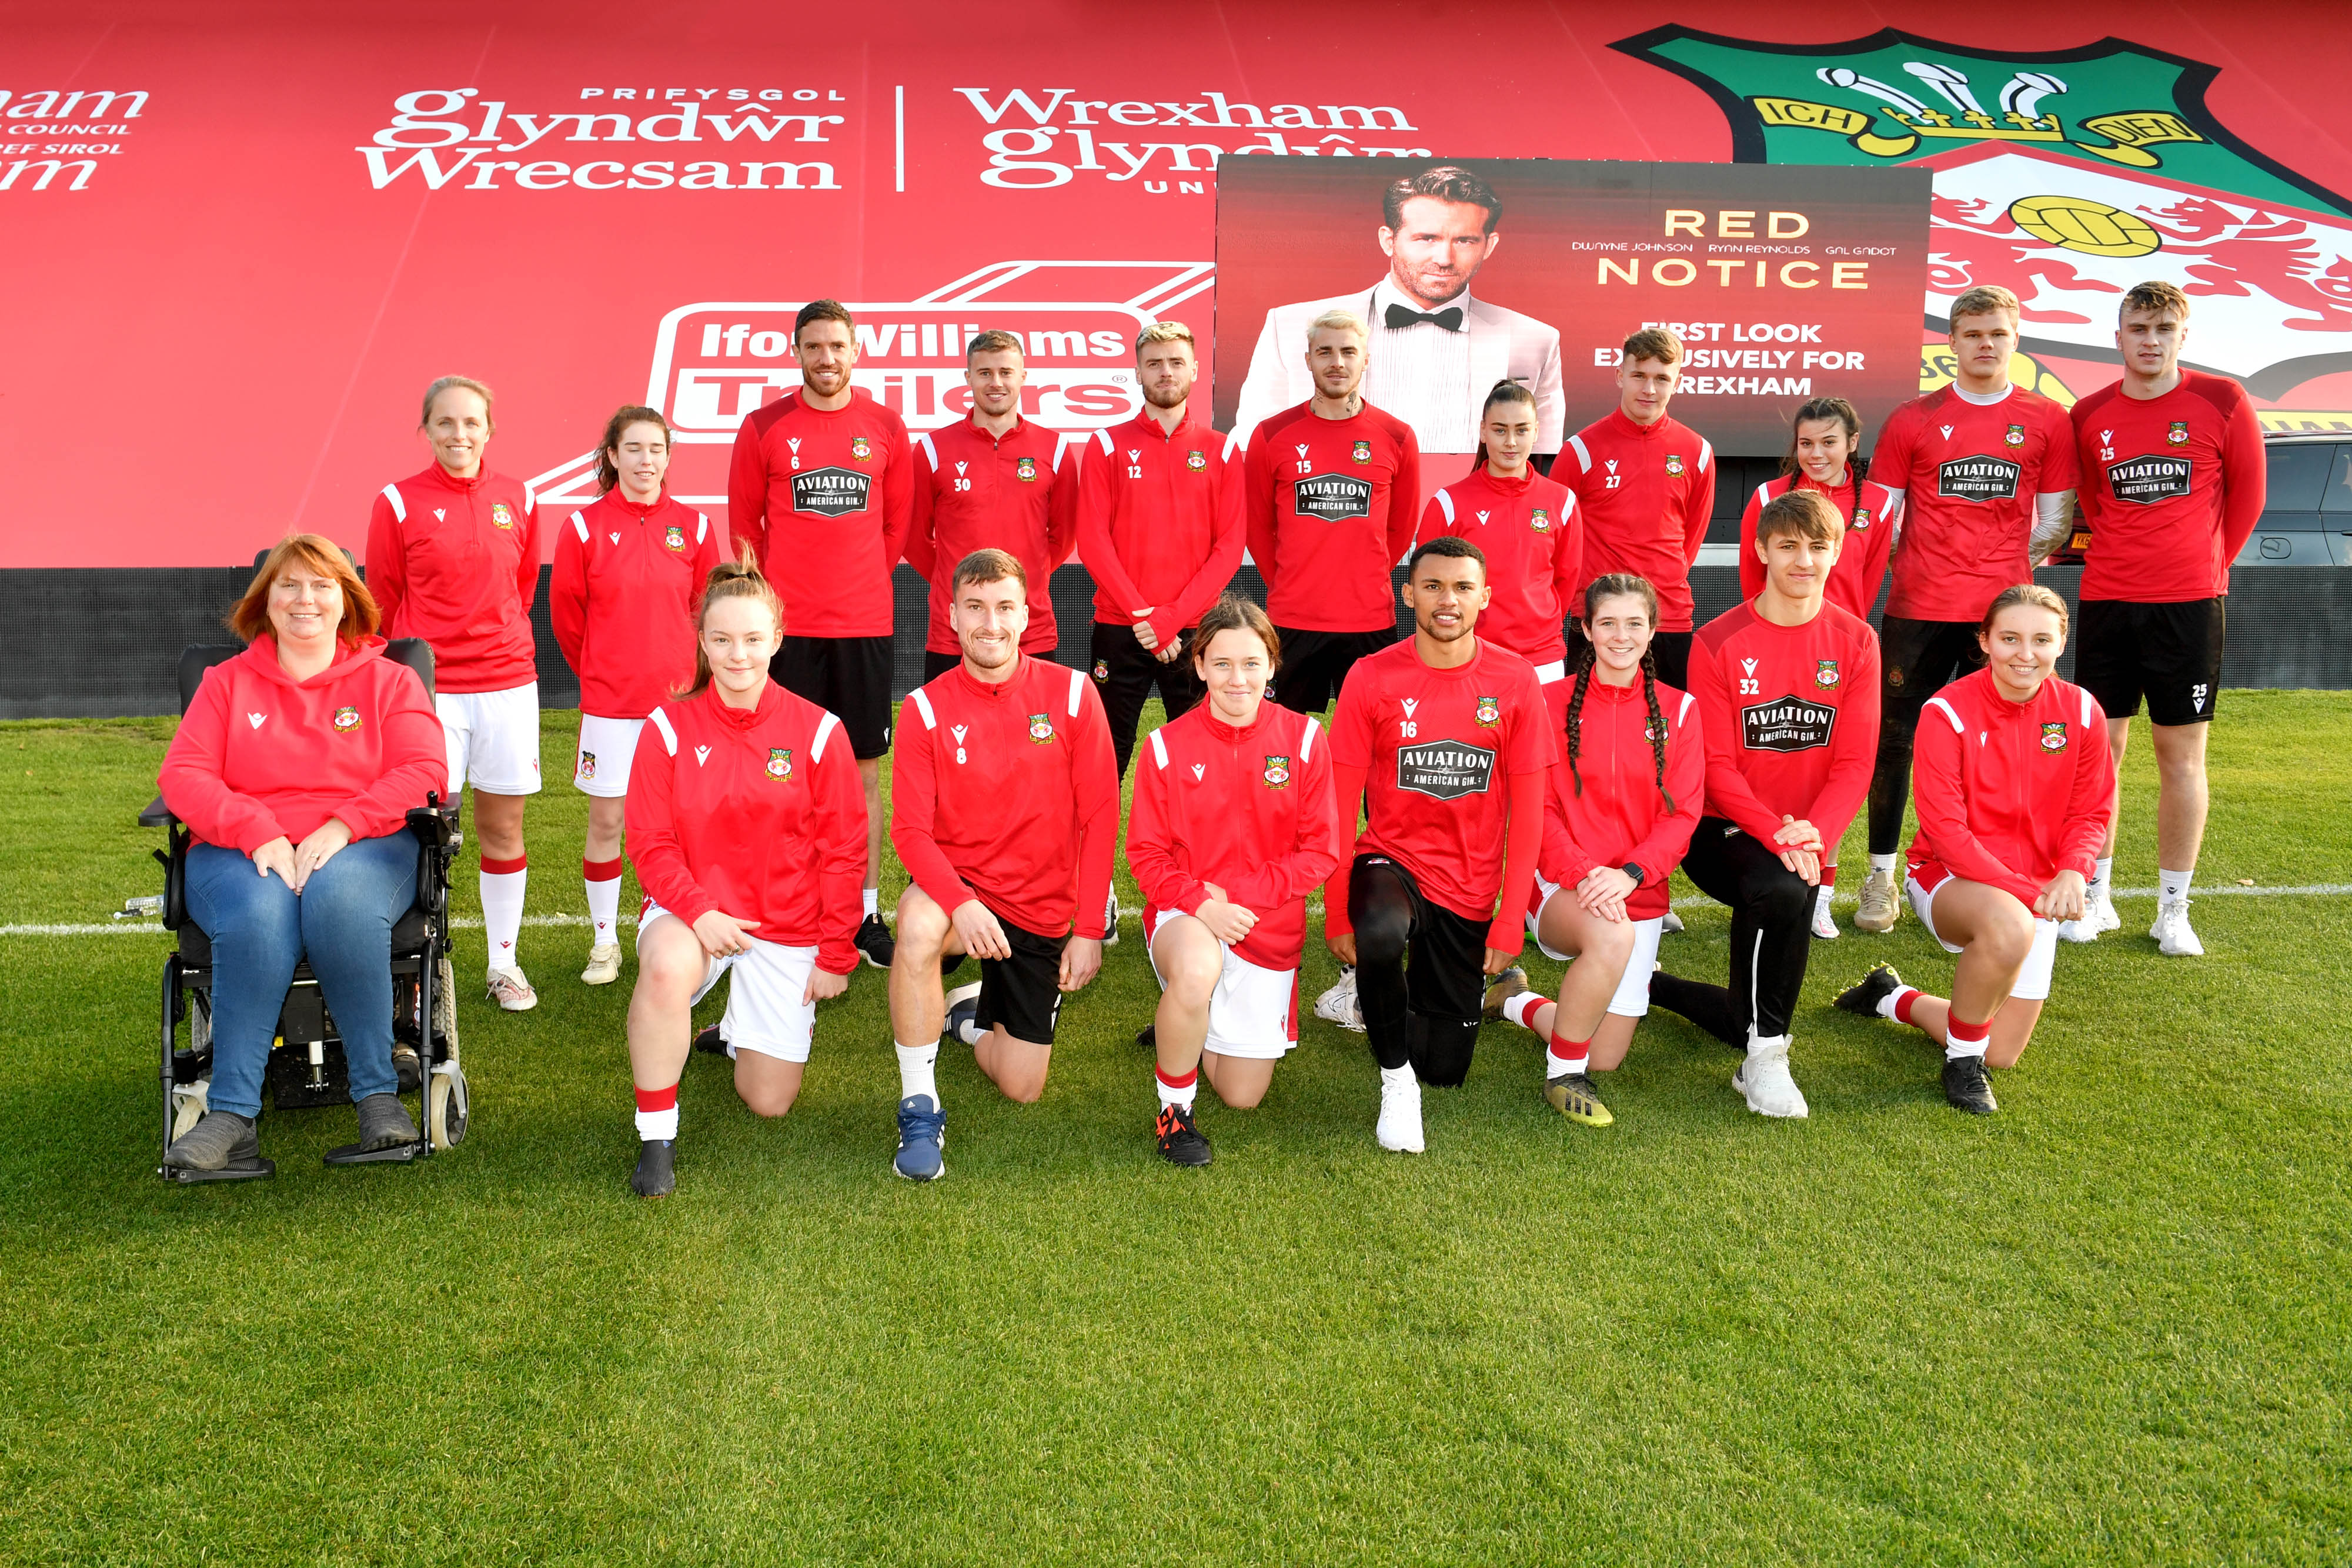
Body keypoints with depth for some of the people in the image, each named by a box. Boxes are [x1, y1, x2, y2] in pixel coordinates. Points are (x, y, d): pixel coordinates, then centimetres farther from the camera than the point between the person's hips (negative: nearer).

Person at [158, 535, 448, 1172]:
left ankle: (378, 1092, -28)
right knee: (259, 916, -35)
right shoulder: (227, 682, 18)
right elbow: (183, 775, 5)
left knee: (341, 900, -37)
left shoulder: (389, 680, 15)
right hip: (240, 855, 1)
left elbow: (425, 771, 1)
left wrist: (341, 828, -15)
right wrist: (260, 833, -14)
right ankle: (232, 1117, -34)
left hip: (364, 848, -1)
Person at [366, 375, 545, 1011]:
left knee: (503, 826, 9)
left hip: (508, 681, 3)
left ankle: (505, 963, 21)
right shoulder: (399, 503, -2)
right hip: (429, 687, -2)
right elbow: (383, 604, 5)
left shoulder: (519, 500, 5)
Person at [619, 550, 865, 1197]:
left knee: (769, 1101, 1)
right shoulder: (669, 727, -6)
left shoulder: (817, 731, -7)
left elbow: (843, 851, -2)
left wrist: (836, 956, -2)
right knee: (668, 966, -38)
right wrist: (697, 910, -22)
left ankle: (747, 1029, 38)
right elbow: (650, 842, -6)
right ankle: (657, 1134, -18)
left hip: (787, 924, 1)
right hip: (692, 908, -1)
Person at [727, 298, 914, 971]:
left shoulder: (886, 427, 6)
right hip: (788, 626, -1)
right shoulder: (764, 427, 2)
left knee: (864, 771, 6)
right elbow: (744, 522, 10)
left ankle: (867, 913, 14)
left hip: (865, 624, 1)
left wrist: (859, 584, 11)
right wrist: (778, 592, 10)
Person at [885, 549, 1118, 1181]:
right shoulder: (928, 707, -7)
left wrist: (1089, 930, -7)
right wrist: (960, 903, -29)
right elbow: (911, 829, -11)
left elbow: (1099, 818, -3)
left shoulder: (1071, 693, -6)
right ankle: (919, 1105, -20)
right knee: (918, 924, -39)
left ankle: (976, 1013, 36)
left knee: (1022, 1087, 0)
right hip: (958, 889, -1)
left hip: (1042, 912, 1)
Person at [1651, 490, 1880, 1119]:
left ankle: (1647, 982, 33)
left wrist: (1812, 835, -21)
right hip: (1726, 830, -3)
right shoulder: (1719, 643, -8)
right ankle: (1766, 1056, -19)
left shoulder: (1856, 643, 0)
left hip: (1804, 837, 4)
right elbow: (1717, 767, -10)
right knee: (1783, 891, -39)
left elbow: (1854, 764, -4)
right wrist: (1775, 834, -25)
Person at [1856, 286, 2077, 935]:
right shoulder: (1913, 419, 5)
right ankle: (1881, 875, 11)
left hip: (2002, 610, 1)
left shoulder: (2047, 421, 7)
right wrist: (1917, 567, 6)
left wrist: (2002, 565, 6)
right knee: (1895, 739, 1)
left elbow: (2054, 518, 12)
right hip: (1917, 610, -1)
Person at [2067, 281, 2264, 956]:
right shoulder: (2089, 416, 4)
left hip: (2190, 604, -2)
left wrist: (2205, 565, 10)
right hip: (2106, 600, 2)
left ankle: (2173, 911, 11)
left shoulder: (2223, 401, -1)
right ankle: (2096, 897, 16)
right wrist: (2123, 558, 15)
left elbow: (2248, 493, 8)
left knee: (2182, 756, 2)